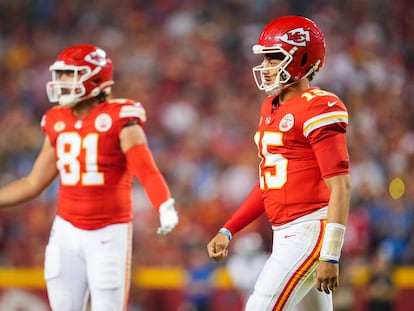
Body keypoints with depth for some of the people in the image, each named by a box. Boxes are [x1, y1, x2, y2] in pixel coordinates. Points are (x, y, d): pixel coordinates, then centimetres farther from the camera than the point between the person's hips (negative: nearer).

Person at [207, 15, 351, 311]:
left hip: (310, 229, -9)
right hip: (284, 232, 9)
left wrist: (330, 256, -21)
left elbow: (340, 187, -17)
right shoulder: (271, 109, 15)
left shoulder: (317, 109, -13)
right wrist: (228, 231, 18)